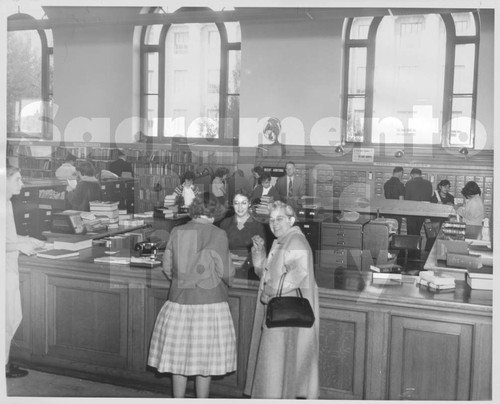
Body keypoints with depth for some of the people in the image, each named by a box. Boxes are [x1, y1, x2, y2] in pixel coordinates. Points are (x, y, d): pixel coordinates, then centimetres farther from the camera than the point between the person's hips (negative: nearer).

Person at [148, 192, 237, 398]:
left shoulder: (176, 232, 0)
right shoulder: (217, 234, -10)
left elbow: (167, 267, 5)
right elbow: (226, 272, -7)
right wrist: (226, 281, 15)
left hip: (179, 301, 3)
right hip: (209, 303, -3)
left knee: (178, 357, 14)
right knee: (204, 360, 10)